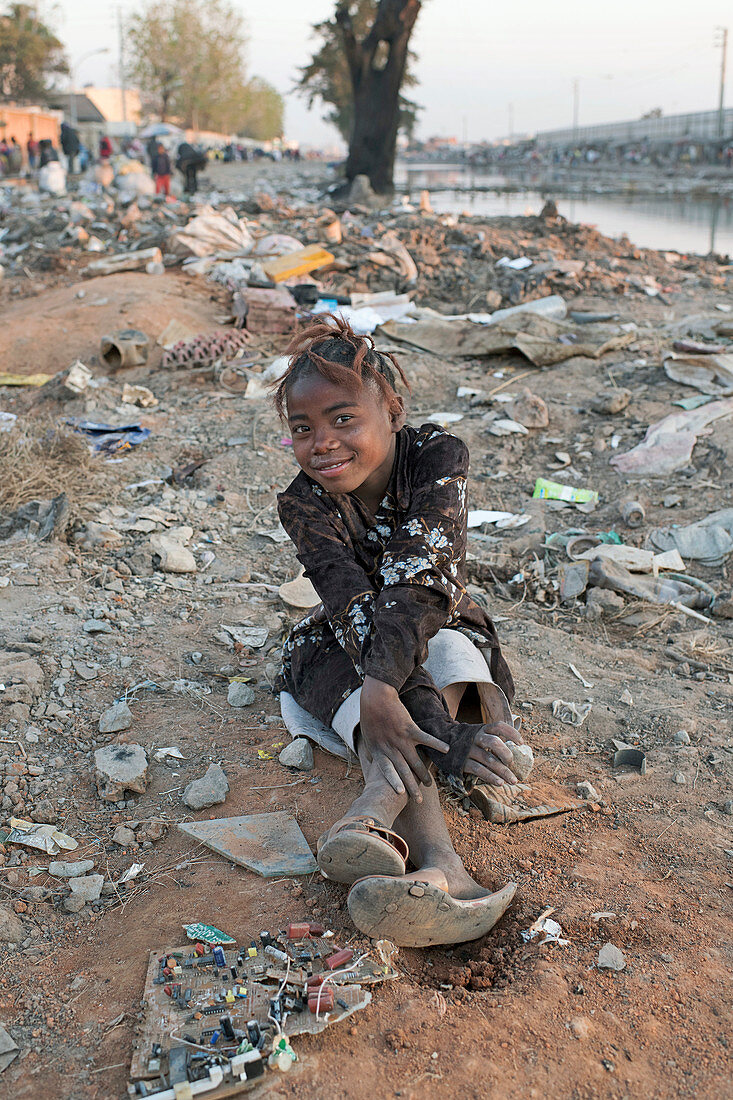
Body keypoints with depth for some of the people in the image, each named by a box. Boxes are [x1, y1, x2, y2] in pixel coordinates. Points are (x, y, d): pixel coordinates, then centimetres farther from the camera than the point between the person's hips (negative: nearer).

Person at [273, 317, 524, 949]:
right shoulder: (304, 504, -21)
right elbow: (356, 608, -33)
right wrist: (445, 735, -45)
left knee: (454, 649, -35)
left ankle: (379, 808, -52)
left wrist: (383, 685, -52)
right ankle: (442, 868, -51)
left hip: (437, 635, 0)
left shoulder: (437, 458, -22)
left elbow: (420, 582, -34)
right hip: (347, 648, 0)